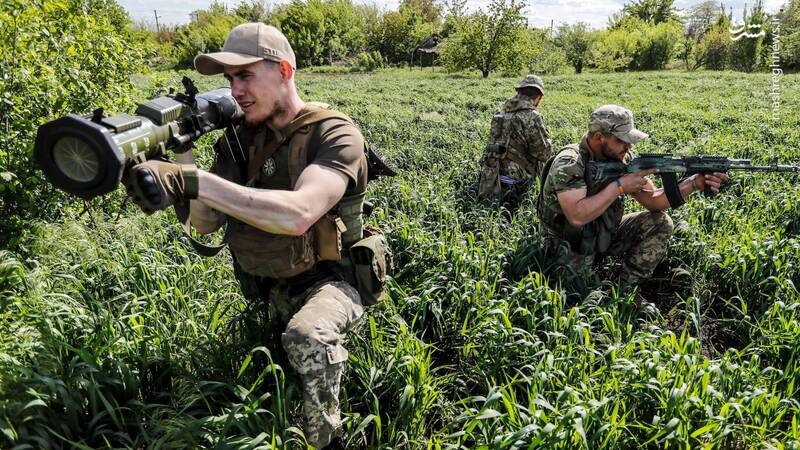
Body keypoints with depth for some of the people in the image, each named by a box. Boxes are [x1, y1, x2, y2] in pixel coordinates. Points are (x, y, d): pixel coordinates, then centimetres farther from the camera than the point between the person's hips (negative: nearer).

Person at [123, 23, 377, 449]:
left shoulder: (335, 134, -18)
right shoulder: (242, 136, 1)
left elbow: (298, 214, -37)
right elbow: (206, 221, -5)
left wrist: (192, 181, -41)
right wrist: (183, 154, -21)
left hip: (326, 280, -6)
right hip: (265, 287, 7)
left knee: (305, 338, -35)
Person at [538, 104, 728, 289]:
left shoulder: (623, 158, -4)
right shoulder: (568, 162, -25)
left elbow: (653, 200, -3)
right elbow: (577, 217, -36)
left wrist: (694, 183, -18)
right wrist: (619, 186, -29)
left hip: (606, 235, 7)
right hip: (571, 246, -7)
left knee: (660, 223, -7)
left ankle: (627, 288, -1)